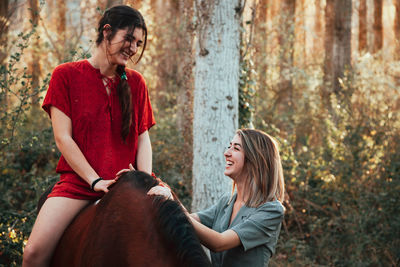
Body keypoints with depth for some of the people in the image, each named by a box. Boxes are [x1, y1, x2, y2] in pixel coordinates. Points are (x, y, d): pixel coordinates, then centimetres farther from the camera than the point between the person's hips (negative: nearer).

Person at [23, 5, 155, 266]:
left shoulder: (136, 83, 12)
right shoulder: (66, 75, 2)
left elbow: (143, 137, 10)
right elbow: (63, 137, -4)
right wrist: (95, 181, -13)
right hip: (78, 183, -3)